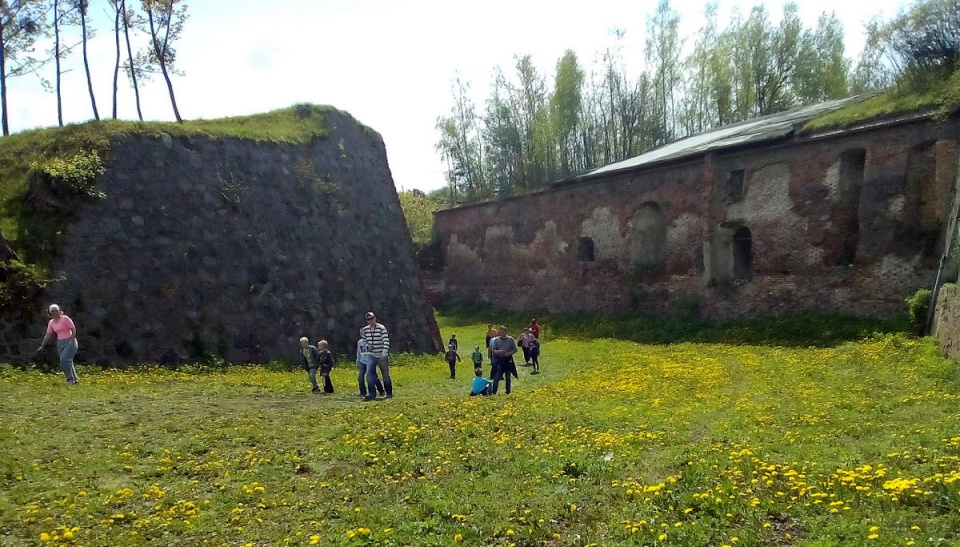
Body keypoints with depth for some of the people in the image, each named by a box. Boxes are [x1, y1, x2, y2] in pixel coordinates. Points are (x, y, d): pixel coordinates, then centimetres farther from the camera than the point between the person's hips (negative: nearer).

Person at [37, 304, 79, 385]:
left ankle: (70, 378, -9)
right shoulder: (51, 323, 9)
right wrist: (42, 346, 11)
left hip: (69, 342, -6)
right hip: (60, 343, 6)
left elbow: (73, 330, -9)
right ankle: (74, 379, 12)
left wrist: (72, 341, -15)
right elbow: (47, 335, 13)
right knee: (67, 361, 5)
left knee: (64, 360, -19)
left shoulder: (65, 319, -9)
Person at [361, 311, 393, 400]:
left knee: (386, 375, 3)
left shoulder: (381, 328, -9)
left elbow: (386, 341, -14)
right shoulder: (365, 329, 5)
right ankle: (371, 394, -7)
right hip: (371, 355, 3)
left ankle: (389, 393, 16)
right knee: (369, 374, -11)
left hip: (382, 356, -3)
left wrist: (384, 353, -23)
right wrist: (367, 347, -3)